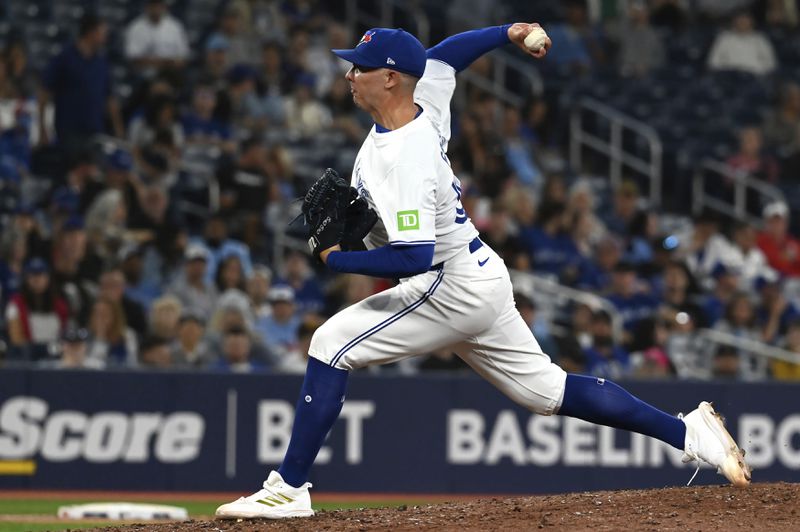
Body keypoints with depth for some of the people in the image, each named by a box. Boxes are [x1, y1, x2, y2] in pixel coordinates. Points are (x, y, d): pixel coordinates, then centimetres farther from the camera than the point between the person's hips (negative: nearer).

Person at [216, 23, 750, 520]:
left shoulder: (405, 157, -26)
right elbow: (441, 54, 24)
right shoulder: (425, 97, 1)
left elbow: (417, 256, -32)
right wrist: (509, 32, 16)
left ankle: (289, 489, -12)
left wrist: (339, 258, -23)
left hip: (451, 289, -10)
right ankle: (689, 432, 12)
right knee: (547, 390, 14)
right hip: (482, 279, 10)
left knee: (331, 345, -11)